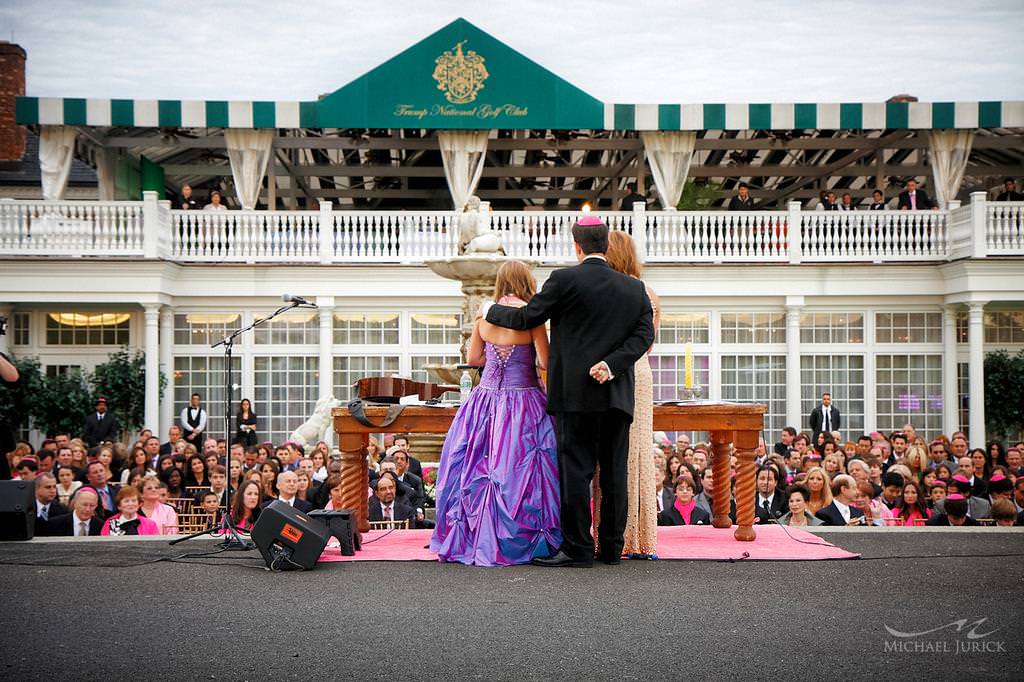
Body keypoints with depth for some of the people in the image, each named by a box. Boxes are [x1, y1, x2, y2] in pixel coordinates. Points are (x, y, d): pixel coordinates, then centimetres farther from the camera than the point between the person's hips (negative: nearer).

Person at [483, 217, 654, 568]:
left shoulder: (565, 279, -5)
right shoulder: (634, 288, 9)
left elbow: (527, 318, 2)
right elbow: (644, 333, 1)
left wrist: (491, 311, 18)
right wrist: (613, 364, -7)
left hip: (576, 393, -4)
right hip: (618, 395, 4)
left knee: (575, 471, -1)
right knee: (614, 472, 8)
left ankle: (578, 548, -2)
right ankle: (612, 547, 13)